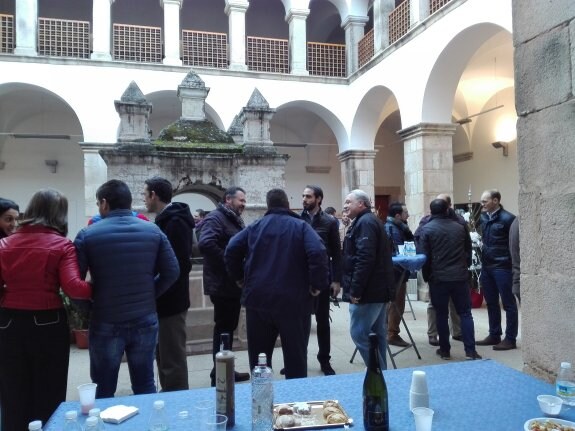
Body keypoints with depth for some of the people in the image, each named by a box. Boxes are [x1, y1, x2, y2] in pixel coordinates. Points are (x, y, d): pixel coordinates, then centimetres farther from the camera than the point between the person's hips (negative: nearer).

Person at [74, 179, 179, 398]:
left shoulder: (87, 235, -7)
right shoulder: (153, 231, -1)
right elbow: (172, 272, -1)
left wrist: (87, 309, 8)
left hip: (106, 323, -2)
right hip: (146, 320, 2)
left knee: (103, 391, 14)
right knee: (145, 385, 16)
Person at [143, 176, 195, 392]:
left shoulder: (175, 222, -17)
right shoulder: (167, 219, 13)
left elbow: (179, 264, -24)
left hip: (170, 301, -10)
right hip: (166, 299, 10)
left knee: (172, 358, 0)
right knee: (164, 355, 20)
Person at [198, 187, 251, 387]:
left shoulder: (236, 220, 17)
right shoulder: (215, 218, -14)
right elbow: (205, 244, -31)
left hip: (234, 284, 10)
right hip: (222, 285, -9)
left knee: (229, 327, 16)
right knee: (223, 329, -1)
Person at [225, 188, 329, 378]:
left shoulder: (255, 226, 8)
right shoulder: (301, 226, 1)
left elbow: (231, 250, -1)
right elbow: (318, 253, -17)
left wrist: (240, 278, 10)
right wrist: (318, 284, -8)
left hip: (258, 299, 2)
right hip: (293, 301, -2)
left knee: (258, 355, 15)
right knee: (295, 356, 10)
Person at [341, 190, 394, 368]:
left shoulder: (365, 222, -13)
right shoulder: (371, 221, 21)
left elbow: (364, 259, -24)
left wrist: (355, 289, -22)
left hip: (368, 289, -11)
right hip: (378, 288, 11)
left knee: (359, 333, -6)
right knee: (377, 333, 14)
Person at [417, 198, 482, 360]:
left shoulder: (427, 229, -4)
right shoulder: (460, 227, 7)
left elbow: (423, 256, -7)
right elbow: (468, 251, 15)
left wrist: (426, 277, 5)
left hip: (438, 278, -2)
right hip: (460, 277, 3)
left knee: (441, 314, 8)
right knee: (465, 313, 8)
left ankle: (445, 350, 14)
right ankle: (470, 350, 6)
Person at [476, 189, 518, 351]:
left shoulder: (507, 218, -12)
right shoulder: (482, 217, 8)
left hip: (502, 267, -7)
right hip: (486, 266, 7)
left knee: (508, 304, 4)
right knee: (491, 303, 14)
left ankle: (510, 339, 12)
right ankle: (494, 335, 26)